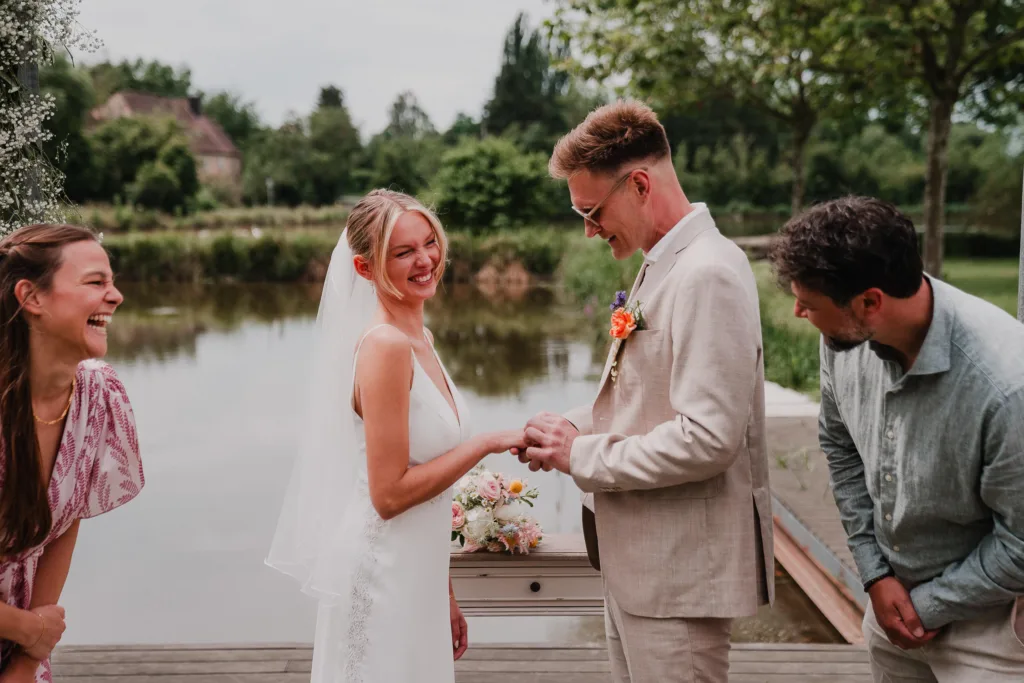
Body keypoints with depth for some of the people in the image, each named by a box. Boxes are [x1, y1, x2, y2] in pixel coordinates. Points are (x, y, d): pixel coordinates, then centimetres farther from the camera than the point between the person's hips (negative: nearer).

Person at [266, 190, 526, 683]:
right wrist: (488, 443, -16)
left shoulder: (418, 340, 6)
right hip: (384, 574, -8)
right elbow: (389, 495, -21)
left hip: (417, 571, 8)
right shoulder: (385, 346, -20)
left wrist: (444, 591, 14)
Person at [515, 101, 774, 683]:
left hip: (680, 570, -9)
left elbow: (708, 438, -26)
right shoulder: (663, 264, 11)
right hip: (639, 559, 9)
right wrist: (576, 426, 3)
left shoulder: (708, 274, -21)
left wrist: (582, 457, -17)